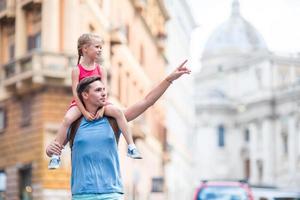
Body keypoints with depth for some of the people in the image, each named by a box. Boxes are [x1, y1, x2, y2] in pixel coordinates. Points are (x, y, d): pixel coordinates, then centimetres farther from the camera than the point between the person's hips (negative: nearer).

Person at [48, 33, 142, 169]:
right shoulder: (77, 70, -8)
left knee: (117, 111, -21)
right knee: (67, 118, -30)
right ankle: (55, 156, -24)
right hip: (80, 103, -3)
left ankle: (131, 147, -15)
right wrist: (84, 112, -22)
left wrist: (102, 108, -21)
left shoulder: (100, 70, 2)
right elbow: (75, 93, -14)